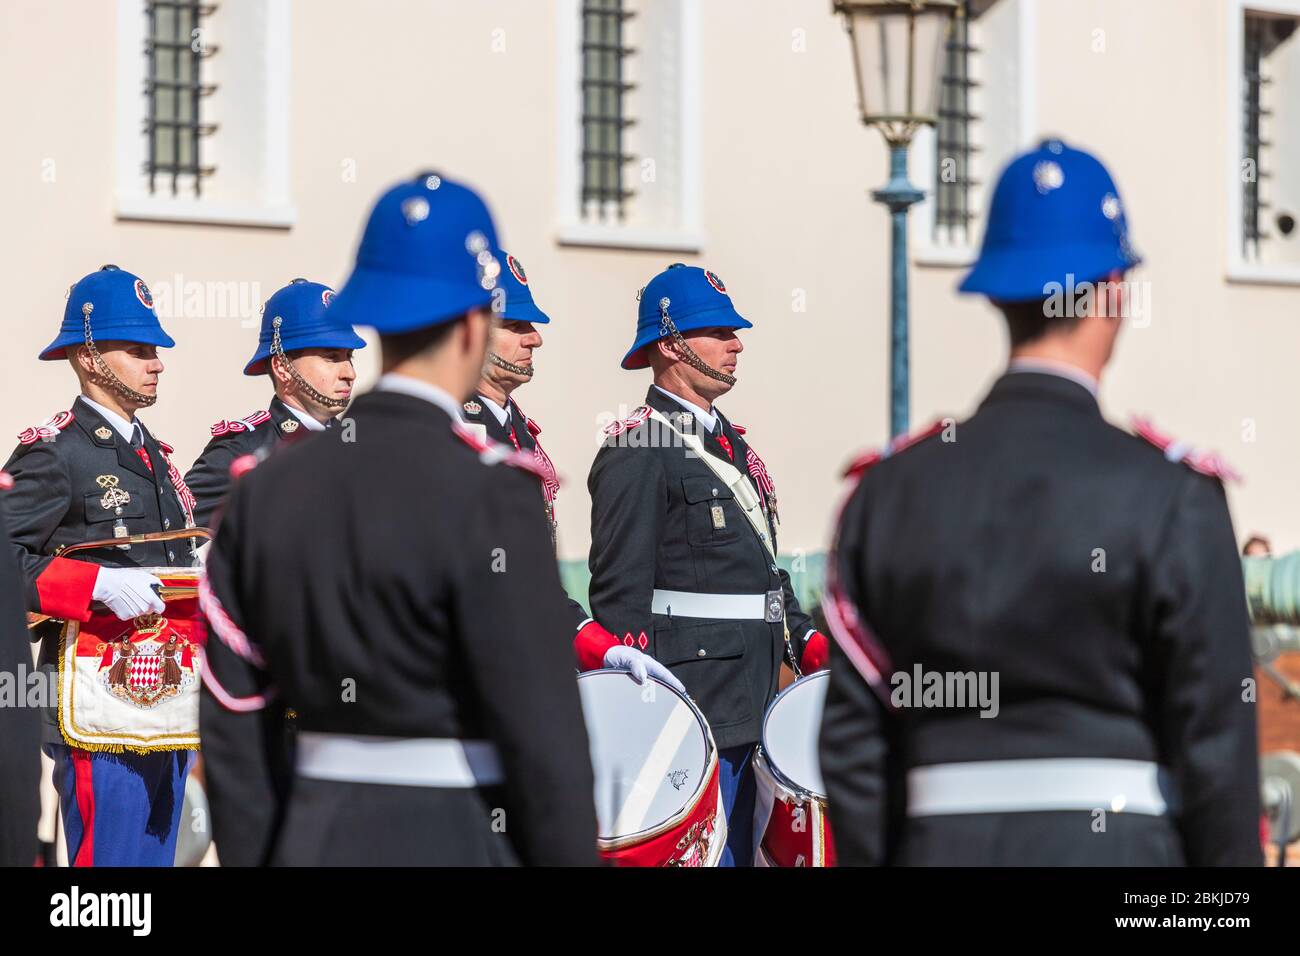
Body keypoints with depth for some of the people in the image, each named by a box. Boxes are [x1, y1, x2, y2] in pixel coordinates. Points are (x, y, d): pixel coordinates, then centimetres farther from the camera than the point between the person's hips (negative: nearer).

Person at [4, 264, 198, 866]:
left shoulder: (154, 455, 20)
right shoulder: (50, 455, -7)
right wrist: (99, 584, -24)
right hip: (99, 716, -8)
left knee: (157, 856, 10)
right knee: (108, 858, -10)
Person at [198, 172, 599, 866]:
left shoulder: (267, 492, 5)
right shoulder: (487, 496, -14)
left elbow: (236, 729, 8)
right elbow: (543, 732, -14)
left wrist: (256, 863, 14)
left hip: (313, 845, 6)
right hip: (461, 851, -6)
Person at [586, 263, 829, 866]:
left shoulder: (732, 443, 19)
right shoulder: (636, 451, -10)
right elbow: (620, 593, -14)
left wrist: (805, 641, 11)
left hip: (747, 705, 9)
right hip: (688, 706, -9)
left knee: (737, 854, 10)